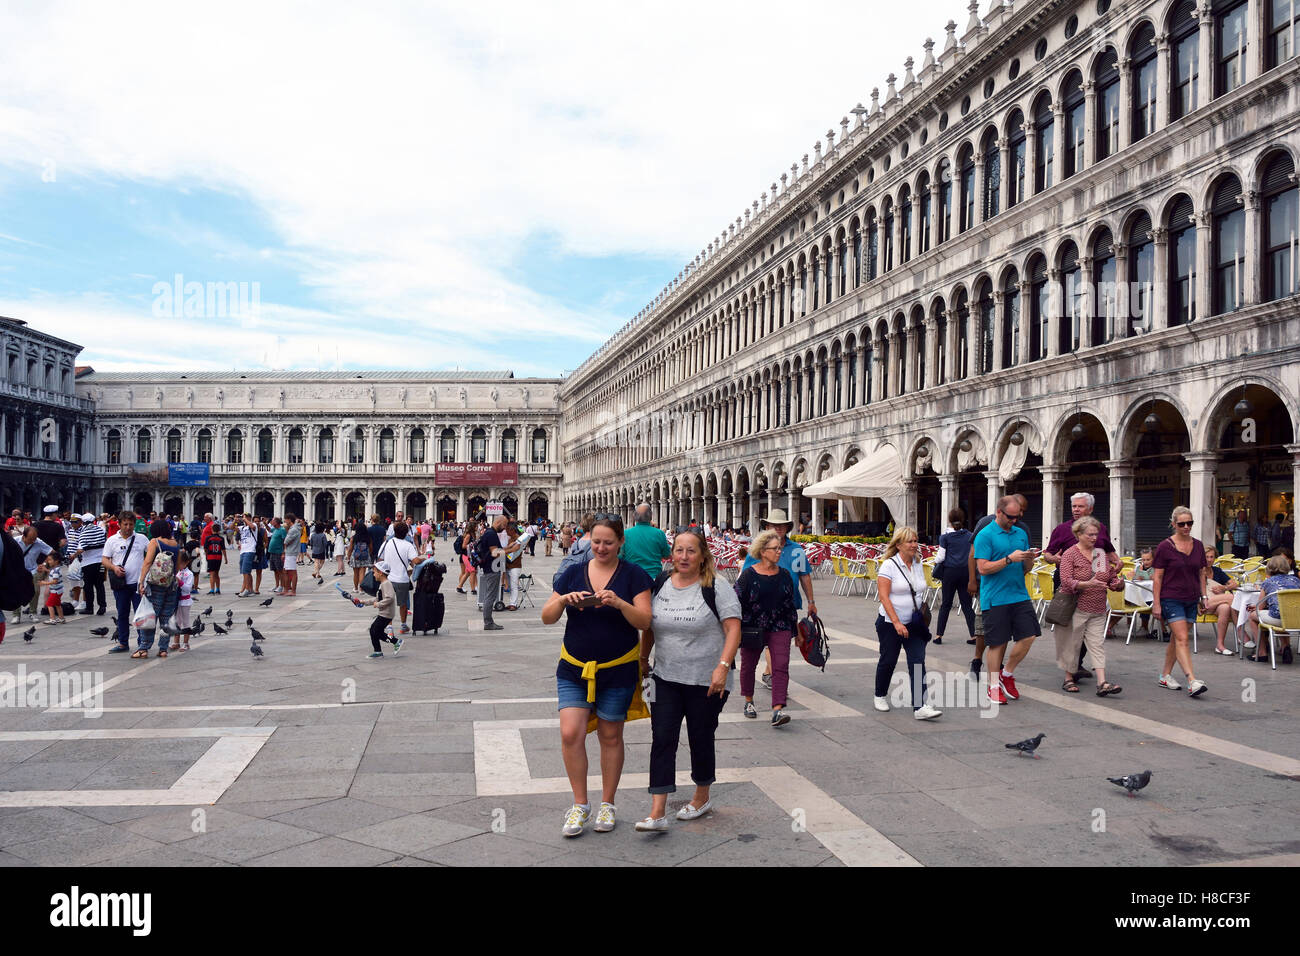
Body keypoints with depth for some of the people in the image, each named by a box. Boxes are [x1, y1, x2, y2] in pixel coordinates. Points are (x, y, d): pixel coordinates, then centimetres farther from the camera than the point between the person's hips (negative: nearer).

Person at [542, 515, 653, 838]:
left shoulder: (633, 575, -3)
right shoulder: (574, 573, 4)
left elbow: (644, 621, -11)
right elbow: (547, 617, 2)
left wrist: (619, 603, -28)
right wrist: (564, 600, -18)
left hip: (618, 670, -2)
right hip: (574, 668, 2)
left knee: (611, 737, 9)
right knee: (571, 734, -8)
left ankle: (607, 804, 26)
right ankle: (580, 804, 10)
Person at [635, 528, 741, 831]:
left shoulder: (716, 588, -9)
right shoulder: (660, 584, 6)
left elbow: (733, 629, -13)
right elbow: (649, 626, 17)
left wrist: (723, 667, -22)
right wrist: (643, 659, 16)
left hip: (706, 682, -3)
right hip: (665, 679, 4)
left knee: (701, 739, 9)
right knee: (662, 740, -3)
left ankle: (702, 799, 32)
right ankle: (657, 812, -1)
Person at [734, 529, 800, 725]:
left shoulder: (784, 575, 5)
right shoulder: (749, 575, -8)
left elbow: (791, 603, 14)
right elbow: (737, 601, -6)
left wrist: (795, 628, 16)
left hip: (779, 628, 2)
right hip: (753, 628, -2)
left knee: (781, 666, -11)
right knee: (748, 666, 12)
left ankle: (778, 709, -16)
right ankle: (749, 701, 35)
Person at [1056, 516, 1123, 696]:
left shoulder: (1102, 554, 12)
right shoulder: (1070, 554, -5)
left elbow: (1112, 579, 14)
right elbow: (1066, 581, -15)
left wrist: (1119, 583, -9)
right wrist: (1087, 584, -30)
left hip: (1097, 610, 4)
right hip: (1075, 608, -4)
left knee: (1098, 644, -3)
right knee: (1072, 643, 3)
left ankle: (1102, 683, -9)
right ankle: (1069, 678, 18)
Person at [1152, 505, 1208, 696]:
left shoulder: (1197, 546, 8)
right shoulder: (1165, 546, -7)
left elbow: (1201, 573, 17)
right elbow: (1157, 577, -6)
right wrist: (1156, 603, -10)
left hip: (1191, 600, 5)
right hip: (1171, 599, -5)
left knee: (1177, 639, 11)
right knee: (1182, 639, -13)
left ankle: (1165, 675, 23)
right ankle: (1192, 681, -20)